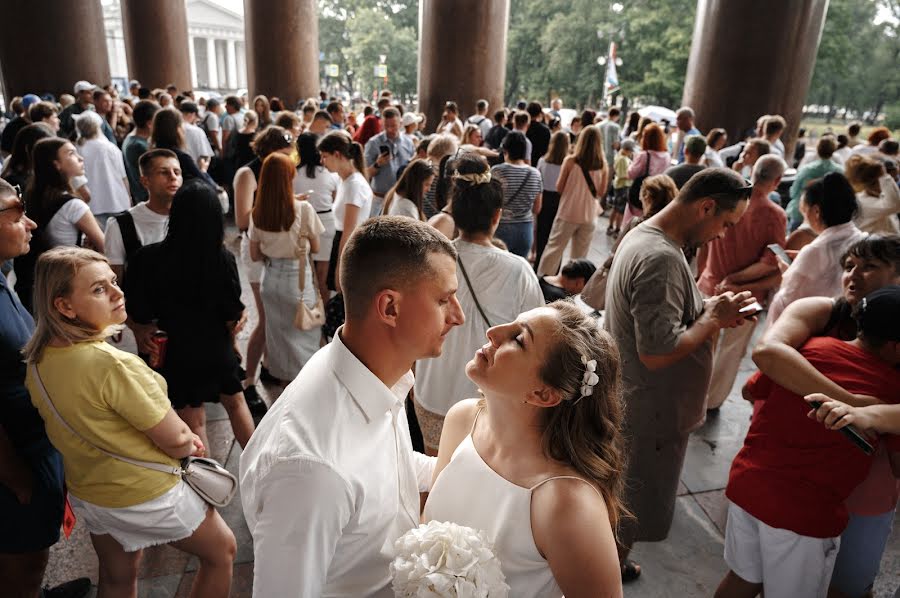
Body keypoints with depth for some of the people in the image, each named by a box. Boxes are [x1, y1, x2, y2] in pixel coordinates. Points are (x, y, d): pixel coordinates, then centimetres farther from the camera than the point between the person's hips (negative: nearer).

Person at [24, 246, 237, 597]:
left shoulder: (38, 361, -7)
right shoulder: (113, 365, -34)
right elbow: (175, 441, -26)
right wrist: (190, 444, -2)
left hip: (86, 494, 8)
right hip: (145, 495, -7)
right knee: (222, 552, 17)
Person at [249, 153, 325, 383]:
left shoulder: (257, 212, -4)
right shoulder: (303, 209, -17)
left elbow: (255, 255, 3)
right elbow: (315, 248, -6)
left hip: (270, 277, 5)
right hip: (296, 278, -4)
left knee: (276, 332, 20)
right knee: (302, 334, 11)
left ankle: (284, 380, 35)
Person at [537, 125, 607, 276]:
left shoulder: (570, 161, -11)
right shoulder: (603, 165, -5)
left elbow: (559, 188, -4)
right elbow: (601, 192, 5)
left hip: (568, 213, -2)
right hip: (589, 216, 2)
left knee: (554, 248, 8)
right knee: (580, 255, 13)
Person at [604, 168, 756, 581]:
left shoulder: (642, 236, 5)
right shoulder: (662, 258, -28)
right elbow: (658, 352, -31)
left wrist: (707, 310, 0)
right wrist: (712, 319, -17)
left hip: (629, 402, 10)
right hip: (650, 413, -10)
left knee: (619, 500, 27)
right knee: (633, 516, 10)